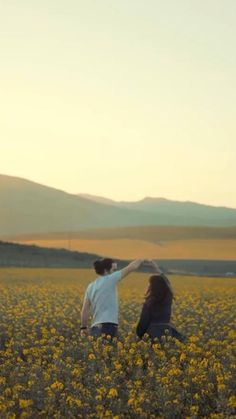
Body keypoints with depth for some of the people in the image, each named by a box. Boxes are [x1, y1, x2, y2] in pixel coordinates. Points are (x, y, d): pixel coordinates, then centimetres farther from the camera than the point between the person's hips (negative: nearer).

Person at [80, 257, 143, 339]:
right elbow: (132, 267, -1)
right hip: (108, 326, -8)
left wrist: (83, 328, 16)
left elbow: (85, 310, 12)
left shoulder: (91, 287, 14)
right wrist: (142, 259, 13)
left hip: (95, 327, 8)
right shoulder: (109, 280, -4)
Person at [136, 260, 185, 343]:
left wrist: (139, 336, 9)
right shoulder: (168, 298, 4)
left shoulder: (149, 303, -10)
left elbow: (144, 322, -6)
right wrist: (156, 268, 30)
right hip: (167, 332, 5)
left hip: (154, 334, -5)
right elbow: (166, 283, 22)